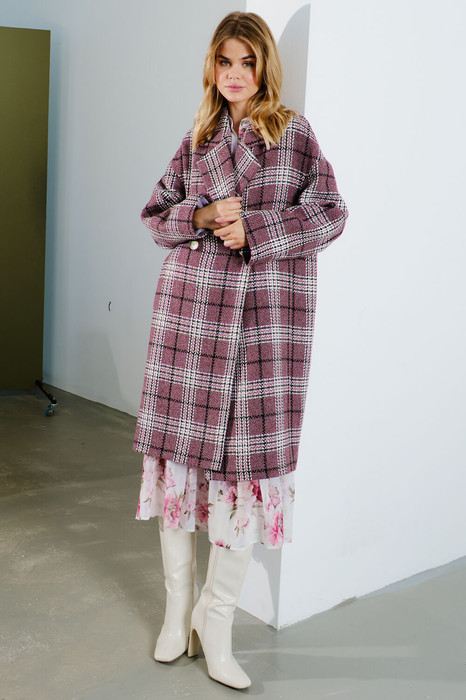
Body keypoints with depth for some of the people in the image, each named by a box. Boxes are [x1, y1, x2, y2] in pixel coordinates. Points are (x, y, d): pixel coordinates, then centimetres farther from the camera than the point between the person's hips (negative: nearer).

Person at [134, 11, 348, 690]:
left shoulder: (295, 133, 9)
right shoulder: (196, 139, 15)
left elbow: (329, 214, 2)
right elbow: (156, 214, 15)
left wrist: (253, 228, -10)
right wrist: (203, 216, -5)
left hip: (270, 310, -2)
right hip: (192, 304, 2)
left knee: (253, 451, -4)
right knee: (180, 443, 2)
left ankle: (216, 620, 13)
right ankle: (179, 606, 21)